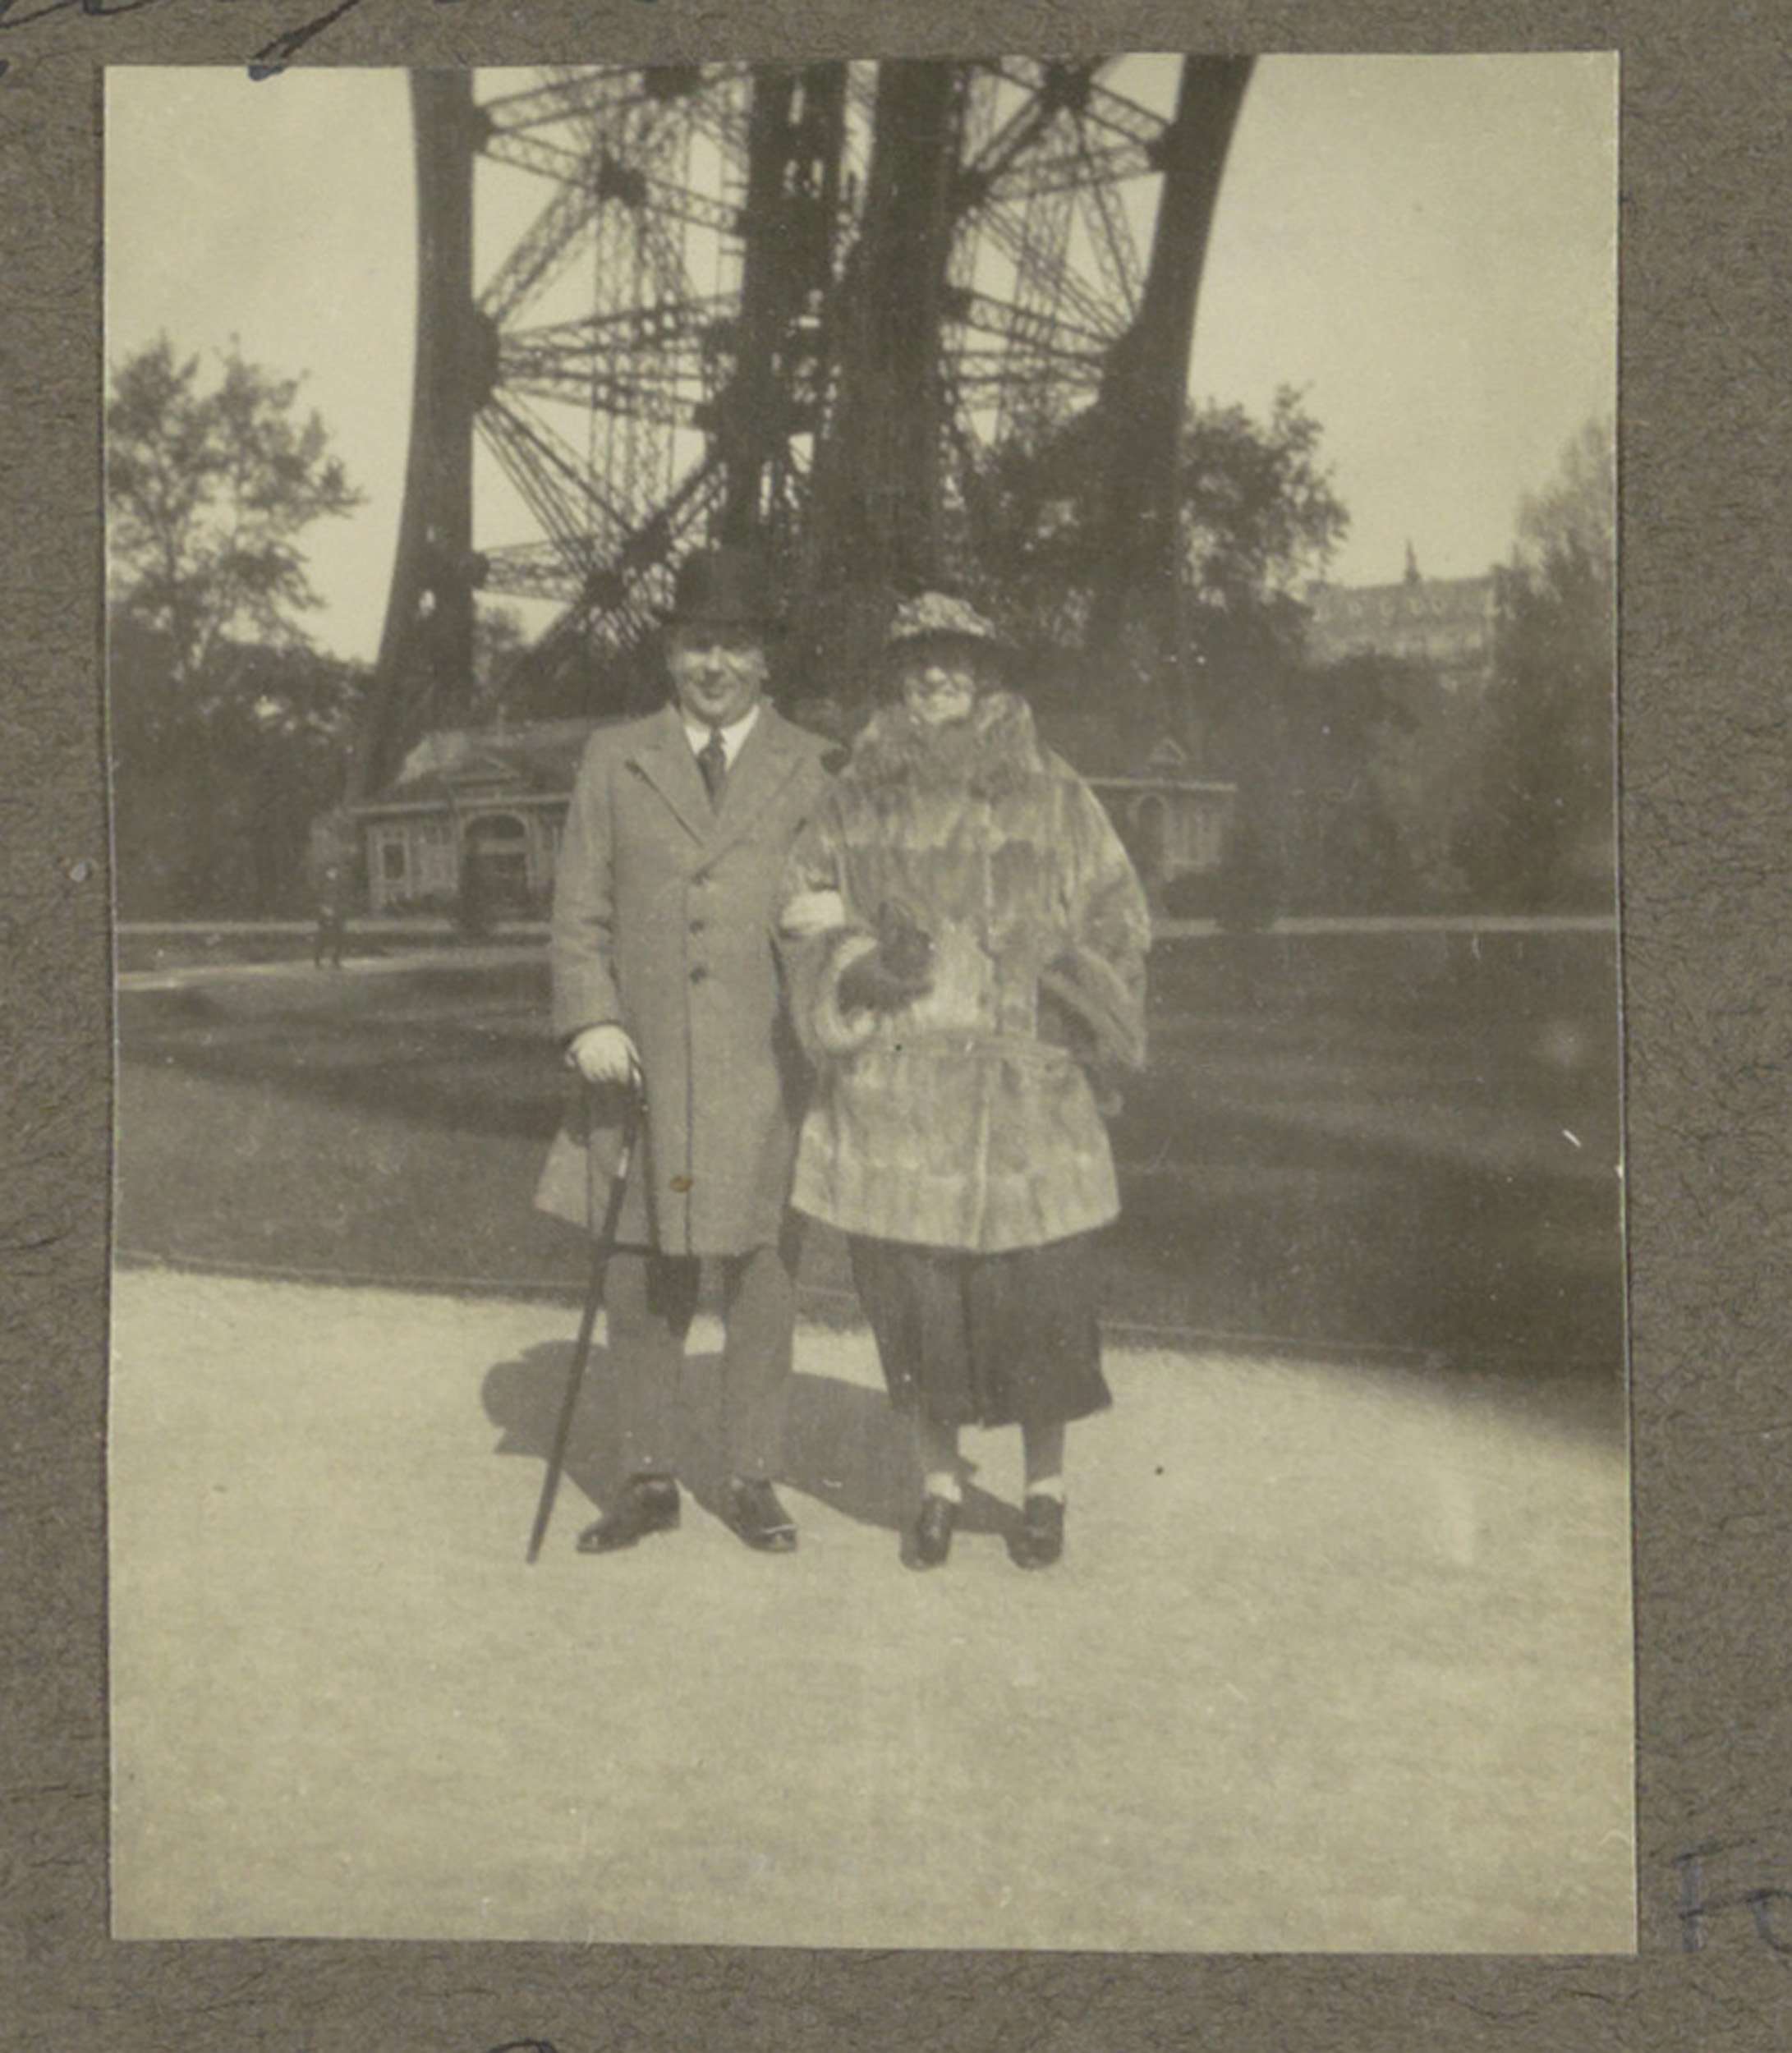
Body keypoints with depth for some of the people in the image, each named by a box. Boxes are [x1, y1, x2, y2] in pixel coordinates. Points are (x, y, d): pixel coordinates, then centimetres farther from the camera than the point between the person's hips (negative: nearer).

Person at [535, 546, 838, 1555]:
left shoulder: (817, 769, 8)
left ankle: (753, 1479, 19)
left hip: (768, 1069, -1)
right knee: (642, 1282, 7)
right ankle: (650, 1479, 21)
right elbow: (580, 909, 8)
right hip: (646, 1064, 1)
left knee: (763, 1280, 5)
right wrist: (591, 1019, -4)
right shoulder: (615, 760, 11)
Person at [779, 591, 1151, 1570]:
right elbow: (802, 917, 9)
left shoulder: (1054, 799, 6)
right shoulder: (855, 803, 9)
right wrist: (864, 959, -8)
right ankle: (937, 1487, 23)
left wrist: (1071, 980, -6)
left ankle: (1045, 1489, 21)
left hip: (1028, 1093, -1)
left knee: (1039, 1297, 2)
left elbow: (1117, 920, 9)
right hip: (895, 1094, 1)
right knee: (913, 1301, 6)